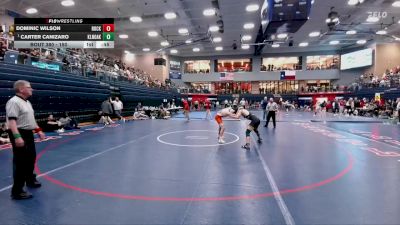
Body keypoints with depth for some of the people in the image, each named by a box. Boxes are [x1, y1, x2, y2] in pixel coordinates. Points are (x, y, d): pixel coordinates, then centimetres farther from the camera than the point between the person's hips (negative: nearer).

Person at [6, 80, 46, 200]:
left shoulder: (27, 102, 15)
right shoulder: (14, 102, -17)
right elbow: (12, 121, -25)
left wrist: (38, 130, 22)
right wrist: (17, 137, -33)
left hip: (28, 134, 10)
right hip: (20, 135, -10)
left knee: (31, 158, 22)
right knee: (20, 162, -6)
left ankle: (30, 180, 41)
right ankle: (17, 191, 1)